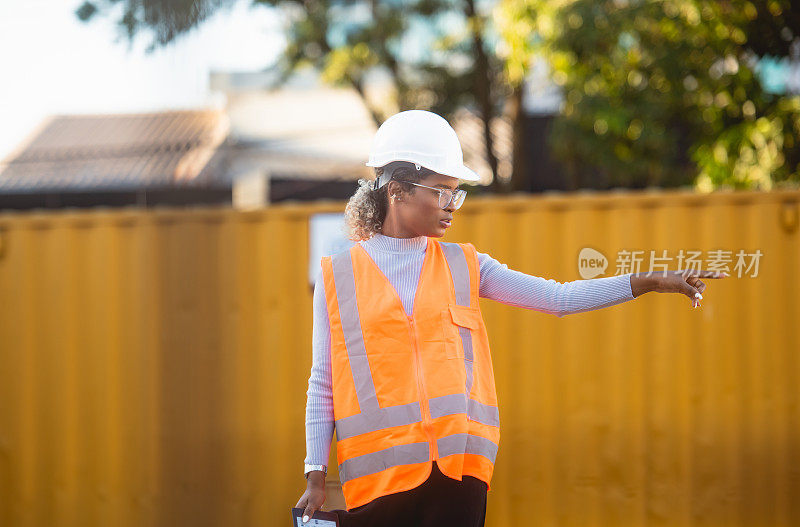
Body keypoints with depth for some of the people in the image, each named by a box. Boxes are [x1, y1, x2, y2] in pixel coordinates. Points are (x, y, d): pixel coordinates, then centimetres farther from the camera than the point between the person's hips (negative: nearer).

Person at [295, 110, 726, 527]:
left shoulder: (462, 266, 12)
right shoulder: (338, 276, 5)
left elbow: (557, 298, 7)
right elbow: (323, 384, 6)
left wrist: (652, 283, -1)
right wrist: (315, 478, 0)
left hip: (457, 466, 2)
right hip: (377, 474, -2)